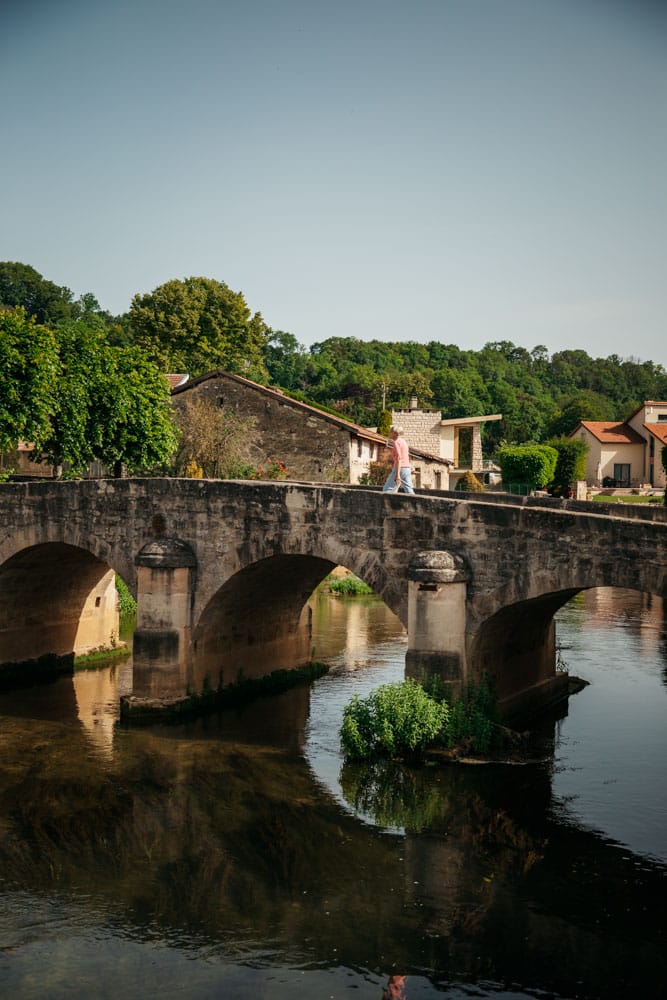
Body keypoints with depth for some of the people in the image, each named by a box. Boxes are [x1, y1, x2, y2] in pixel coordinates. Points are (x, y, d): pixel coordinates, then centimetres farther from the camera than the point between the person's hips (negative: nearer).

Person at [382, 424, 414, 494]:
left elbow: (398, 458, -19)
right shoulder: (403, 441, 17)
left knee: (387, 490, 1)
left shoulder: (396, 442, -10)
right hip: (407, 468, 8)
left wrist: (397, 474, -23)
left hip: (399, 468, -8)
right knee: (409, 491, 3)